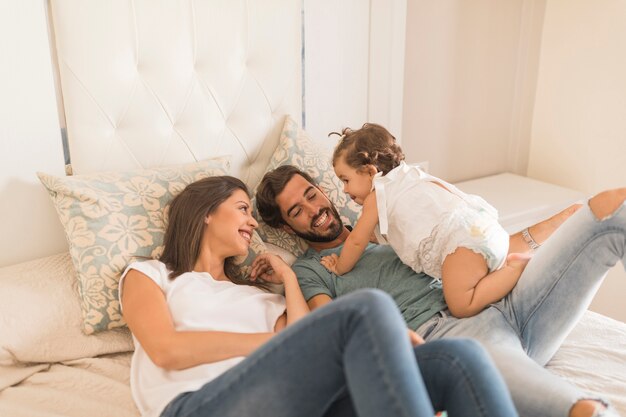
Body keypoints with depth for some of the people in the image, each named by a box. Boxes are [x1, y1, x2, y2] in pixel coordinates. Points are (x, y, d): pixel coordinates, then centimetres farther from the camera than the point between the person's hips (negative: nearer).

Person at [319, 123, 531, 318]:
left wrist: (339, 268, 23)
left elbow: (357, 241, 9)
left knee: (461, 307, -17)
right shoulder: (408, 177, 27)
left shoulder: (376, 196, 2)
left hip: (463, 236, -10)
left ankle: (517, 265, -14)